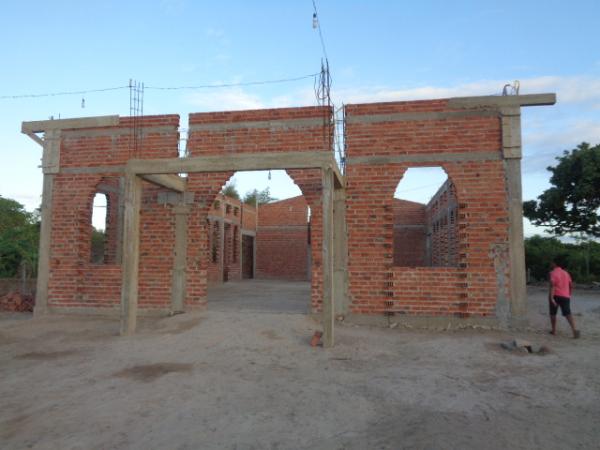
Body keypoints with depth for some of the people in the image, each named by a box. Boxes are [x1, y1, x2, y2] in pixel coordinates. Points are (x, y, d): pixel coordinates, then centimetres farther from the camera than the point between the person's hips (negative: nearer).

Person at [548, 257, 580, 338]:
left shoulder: (553, 273, -7)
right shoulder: (566, 273, 14)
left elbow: (552, 286, -19)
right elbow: (571, 286, 18)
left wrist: (551, 298, -23)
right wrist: (569, 295, 29)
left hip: (556, 296, -4)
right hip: (565, 297, 5)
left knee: (553, 313, 12)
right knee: (568, 314, -2)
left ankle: (554, 330, 18)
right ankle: (574, 330, -21)